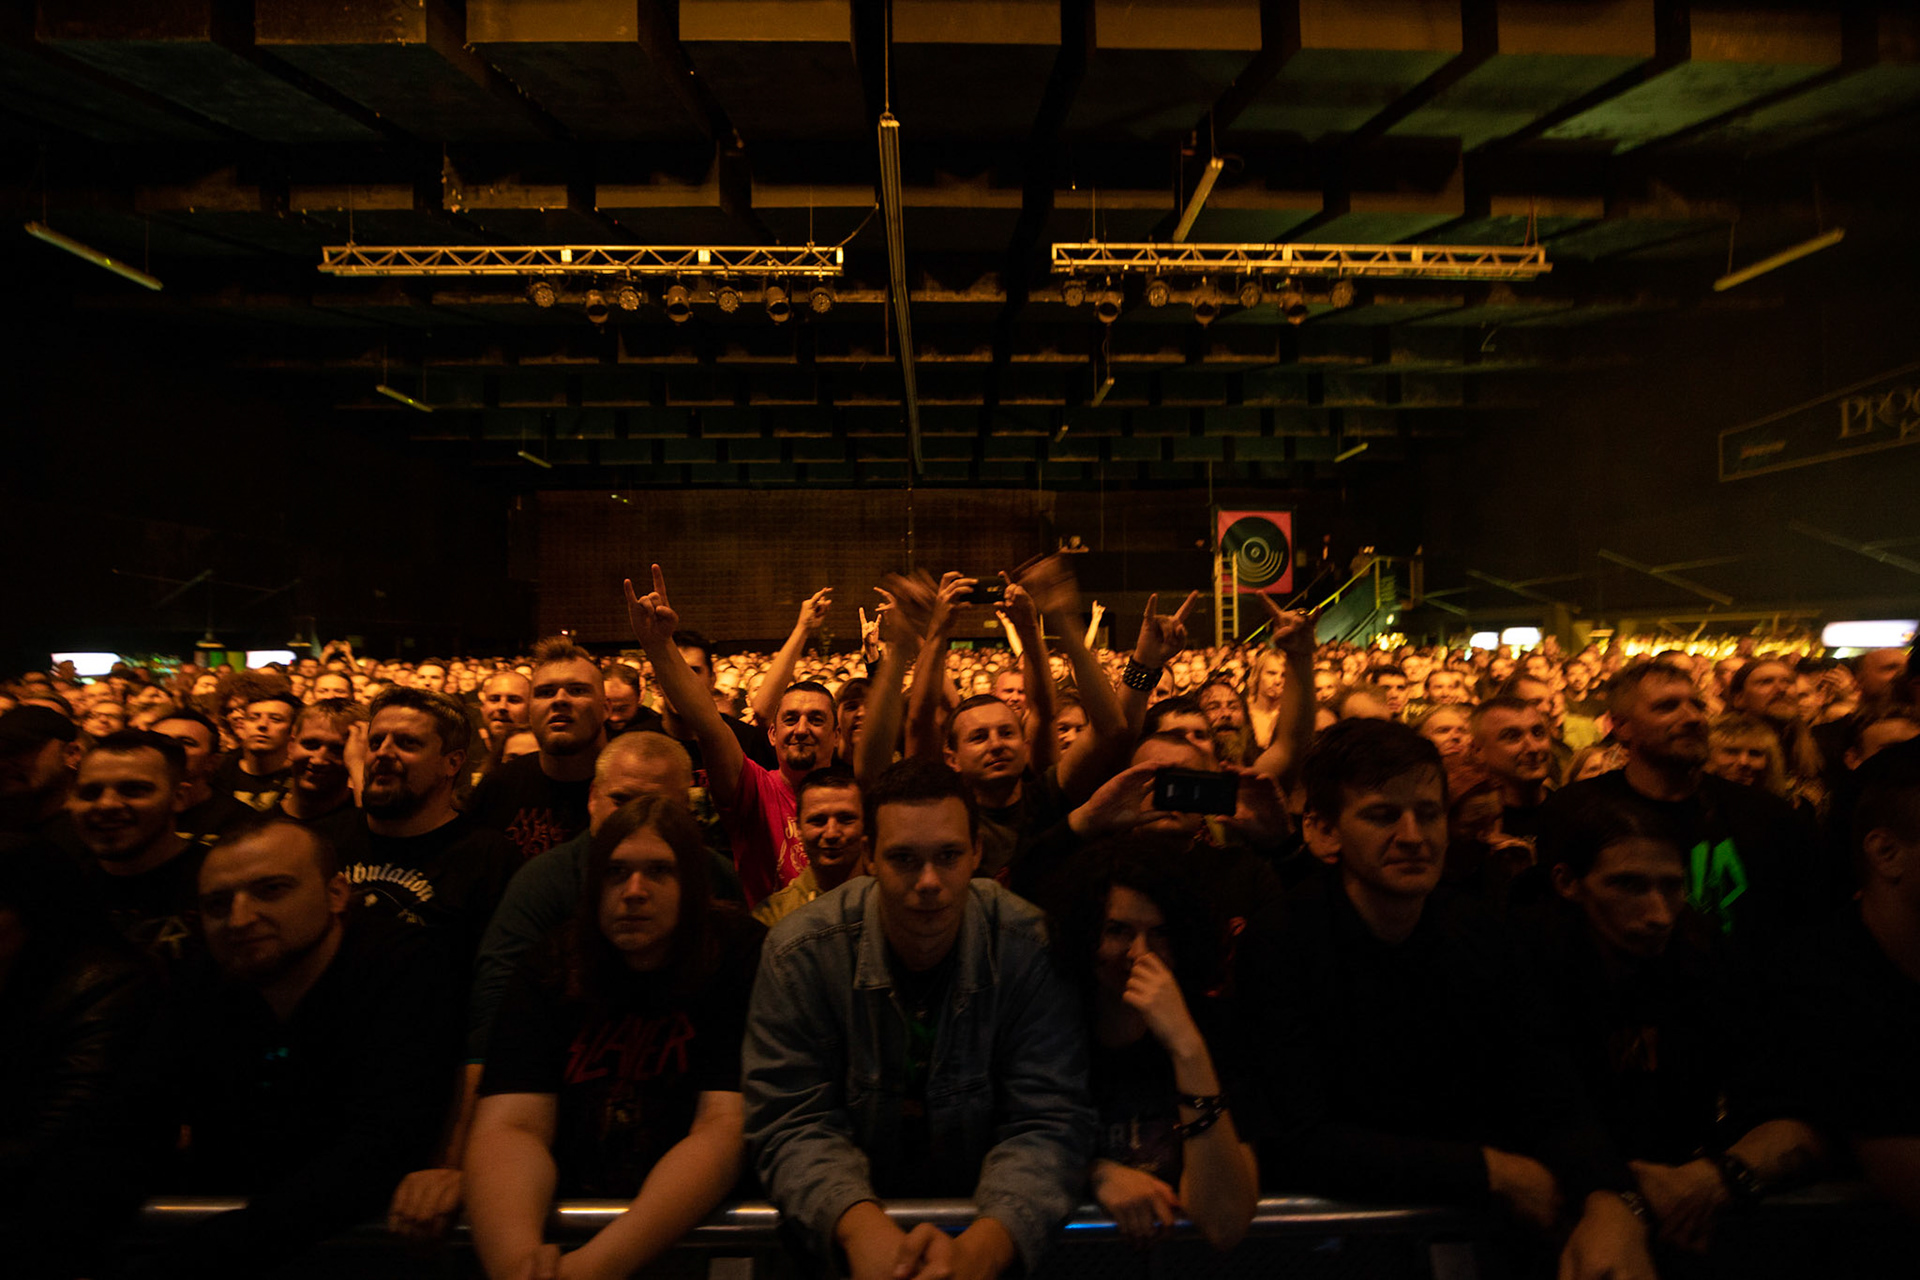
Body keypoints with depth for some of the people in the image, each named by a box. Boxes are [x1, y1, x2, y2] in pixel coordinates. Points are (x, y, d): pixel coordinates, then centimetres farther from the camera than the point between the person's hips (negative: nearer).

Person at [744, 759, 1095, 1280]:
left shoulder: (1031, 949, -14)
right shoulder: (800, 954, -12)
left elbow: (1047, 1124, -14)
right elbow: (793, 1124, -11)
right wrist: (861, 1227, -29)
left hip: (984, 1222, 0)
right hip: (848, 1234, 1)